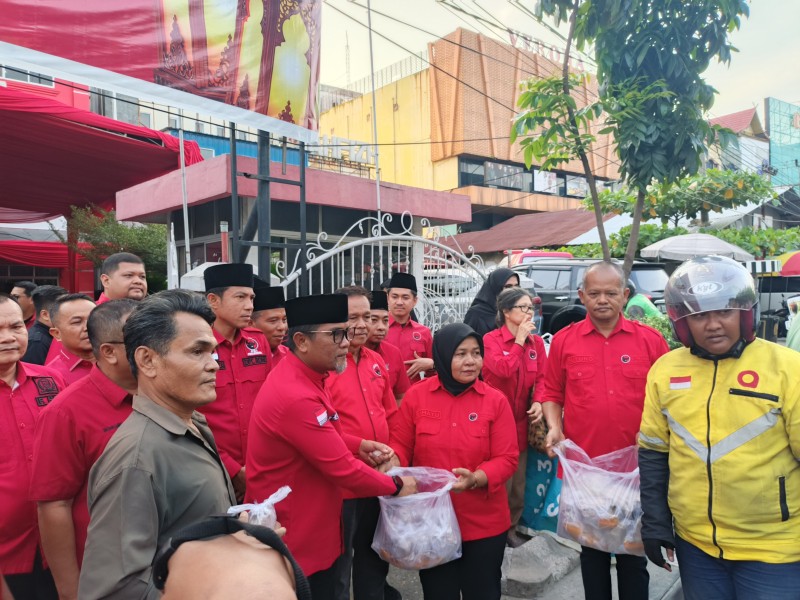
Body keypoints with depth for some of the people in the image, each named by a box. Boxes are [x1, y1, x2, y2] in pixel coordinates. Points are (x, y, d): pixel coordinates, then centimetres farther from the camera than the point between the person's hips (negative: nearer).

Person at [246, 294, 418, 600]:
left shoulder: (302, 375, 1)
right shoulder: (296, 397, -30)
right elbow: (343, 469, -25)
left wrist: (358, 445, 0)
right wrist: (396, 485, -11)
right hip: (296, 542, -9)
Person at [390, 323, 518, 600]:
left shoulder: (496, 401, -6)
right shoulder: (416, 395, -5)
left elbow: (507, 458, -8)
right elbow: (401, 446, 1)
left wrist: (476, 478, -25)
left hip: (484, 524, 0)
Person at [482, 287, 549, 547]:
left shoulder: (536, 342, 4)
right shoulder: (490, 340, -11)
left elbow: (541, 378, 5)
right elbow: (503, 370, -25)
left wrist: (538, 402, -12)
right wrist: (519, 339, -19)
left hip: (521, 421, 5)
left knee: (518, 483, 15)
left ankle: (511, 529, 33)